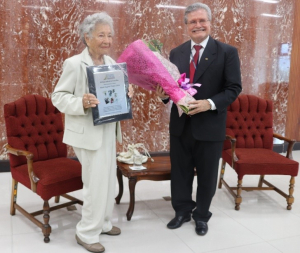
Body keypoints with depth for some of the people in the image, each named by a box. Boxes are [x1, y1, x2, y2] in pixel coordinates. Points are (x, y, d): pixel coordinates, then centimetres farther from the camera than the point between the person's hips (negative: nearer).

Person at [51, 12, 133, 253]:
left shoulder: (111, 62, 7)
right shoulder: (74, 63, -14)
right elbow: (58, 97, -13)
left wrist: (127, 92, -4)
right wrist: (81, 103, -30)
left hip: (108, 131, 8)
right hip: (88, 133, -8)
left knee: (108, 179, 17)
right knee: (97, 183, -2)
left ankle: (102, 222, 36)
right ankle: (87, 233, 17)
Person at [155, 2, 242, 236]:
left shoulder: (227, 52, -5)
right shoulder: (176, 53, 6)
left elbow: (234, 88, -8)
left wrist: (210, 103, -23)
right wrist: (164, 94, -13)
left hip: (209, 125, -3)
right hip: (180, 124, 4)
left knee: (206, 174, 12)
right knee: (180, 171, 15)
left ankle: (201, 215, 33)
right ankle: (182, 210, 36)